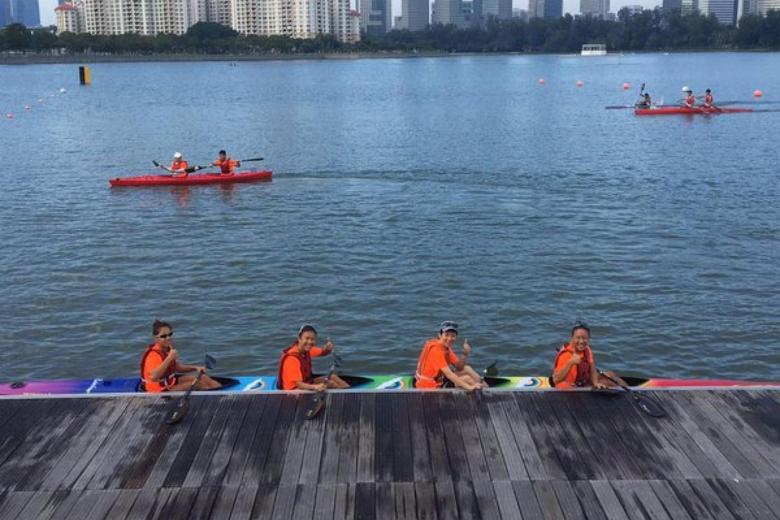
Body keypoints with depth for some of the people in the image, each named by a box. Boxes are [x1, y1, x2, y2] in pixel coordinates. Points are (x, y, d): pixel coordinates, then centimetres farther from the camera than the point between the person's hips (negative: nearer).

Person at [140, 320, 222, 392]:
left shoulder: (167, 349, 5)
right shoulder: (154, 354, -26)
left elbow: (177, 367, 17)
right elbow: (153, 377, -43)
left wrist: (195, 367, 3)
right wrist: (169, 358, -43)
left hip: (170, 381, 10)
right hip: (159, 391, -10)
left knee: (203, 377, 4)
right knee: (198, 383, -12)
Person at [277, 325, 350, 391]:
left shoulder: (306, 349, -3)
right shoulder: (292, 357, -28)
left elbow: (323, 352, 10)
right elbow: (298, 384, -32)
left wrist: (328, 348, -15)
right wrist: (315, 387, -49)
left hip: (305, 382, 9)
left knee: (332, 377, 5)